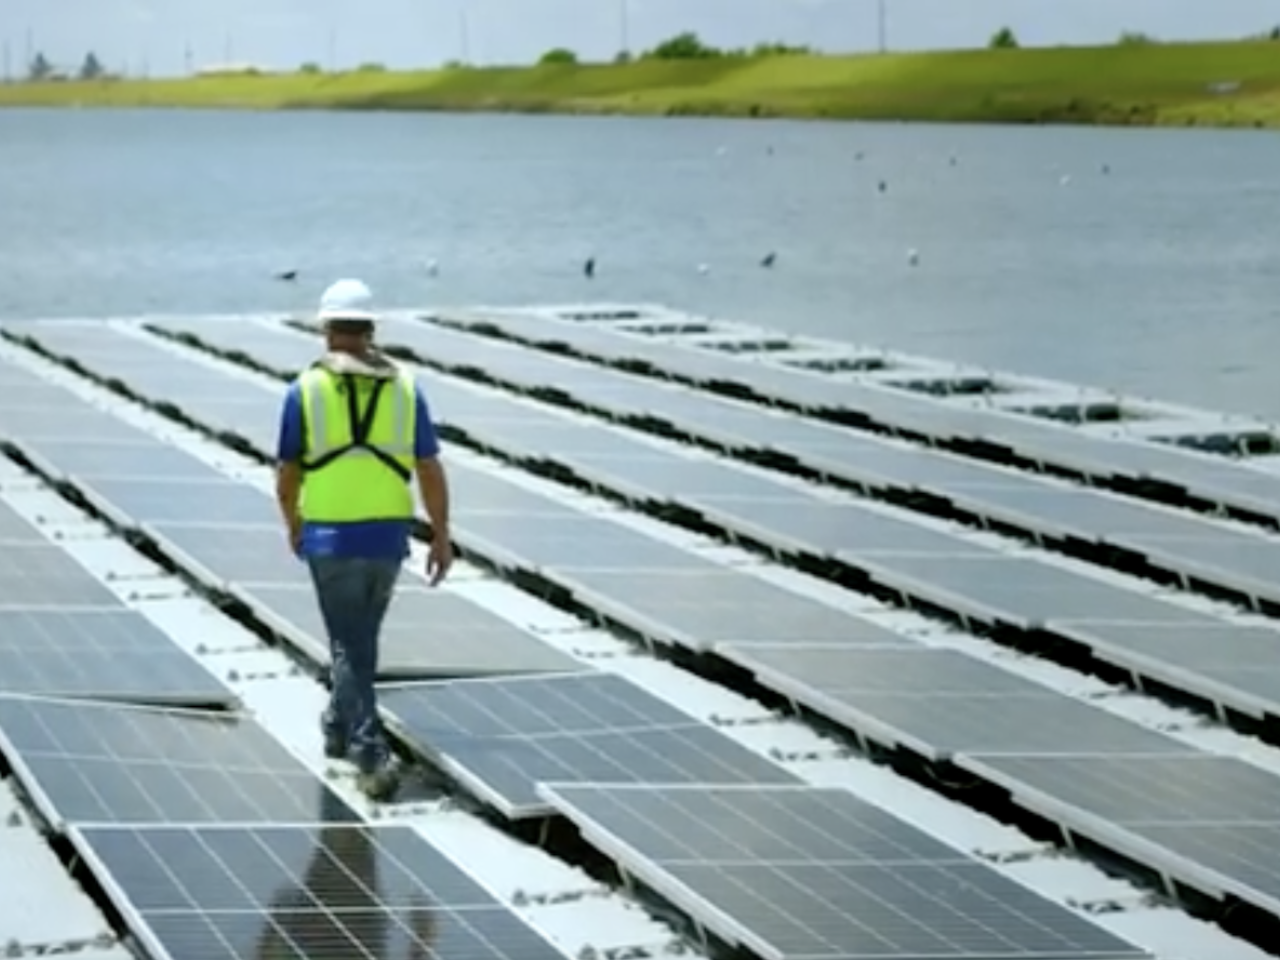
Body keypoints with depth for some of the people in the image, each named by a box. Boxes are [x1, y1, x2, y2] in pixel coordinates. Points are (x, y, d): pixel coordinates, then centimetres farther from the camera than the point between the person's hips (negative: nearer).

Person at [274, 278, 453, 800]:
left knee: (351, 647, 2)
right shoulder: (404, 386, 1)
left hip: (330, 538, -3)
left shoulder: (306, 389, -5)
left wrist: (292, 522, 18)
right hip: (388, 536, 3)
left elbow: (287, 475, 0)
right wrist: (441, 537, 7)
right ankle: (340, 727, 38)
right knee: (359, 637, 22)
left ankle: (372, 754, -8)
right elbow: (430, 470, -1)